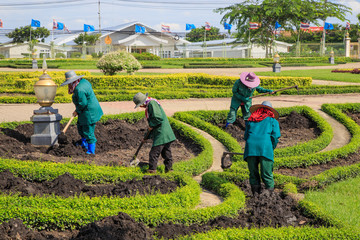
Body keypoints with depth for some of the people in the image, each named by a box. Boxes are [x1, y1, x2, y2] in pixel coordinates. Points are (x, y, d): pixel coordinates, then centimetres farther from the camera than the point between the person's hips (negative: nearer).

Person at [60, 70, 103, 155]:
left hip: (89, 112, -11)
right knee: (80, 126, 25)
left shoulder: (79, 90, -26)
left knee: (88, 132, -3)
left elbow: (83, 103, -24)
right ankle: (84, 144, 40)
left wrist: (77, 111, -8)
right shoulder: (83, 81, 3)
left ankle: (91, 151, 5)